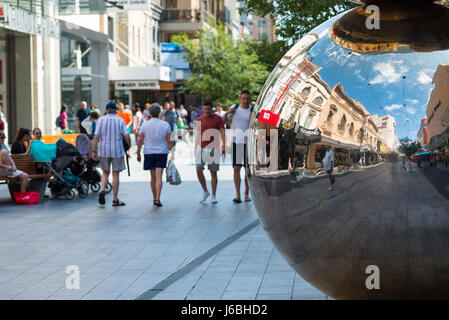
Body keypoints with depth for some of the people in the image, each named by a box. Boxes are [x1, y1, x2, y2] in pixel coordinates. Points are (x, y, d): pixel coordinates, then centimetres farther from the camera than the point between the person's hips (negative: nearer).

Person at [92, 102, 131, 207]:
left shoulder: (101, 120, 1)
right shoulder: (120, 121, -2)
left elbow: (96, 137, -5)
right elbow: (127, 136, -10)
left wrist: (94, 151, -3)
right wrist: (129, 145, 8)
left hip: (104, 150, 2)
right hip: (117, 150, -2)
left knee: (105, 172, 19)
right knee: (116, 174, 6)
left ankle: (102, 190, -6)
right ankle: (115, 200, 8)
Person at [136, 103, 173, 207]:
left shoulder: (145, 125, -2)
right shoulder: (165, 125, -3)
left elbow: (140, 141, 0)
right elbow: (169, 141, -2)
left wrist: (138, 153, 10)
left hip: (149, 153, 1)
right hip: (162, 152, -1)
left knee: (153, 177, 12)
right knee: (159, 176, -6)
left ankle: (154, 198, 20)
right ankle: (157, 198, -16)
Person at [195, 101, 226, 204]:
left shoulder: (218, 119, 0)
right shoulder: (199, 119, 9)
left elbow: (222, 133, -6)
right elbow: (197, 134, 15)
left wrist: (223, 145, -19)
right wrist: (195, 148, 12)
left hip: (213, 149, -2)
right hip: (201, 148, 2)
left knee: (213, 172, 1)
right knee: (199, 170, -10)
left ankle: (213, 196, 8)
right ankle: (205, 192, 7)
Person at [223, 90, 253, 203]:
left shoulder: (253, 111, 0)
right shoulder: (234, 108, 5)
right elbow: (223, 121, 8)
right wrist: (226, 113, -11)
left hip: (248, 143, -1)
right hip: (236, 142, 1)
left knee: (248, 169, 3)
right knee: (236, 168, -3)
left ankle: (247, 194, 13)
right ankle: (237, 195, -2)